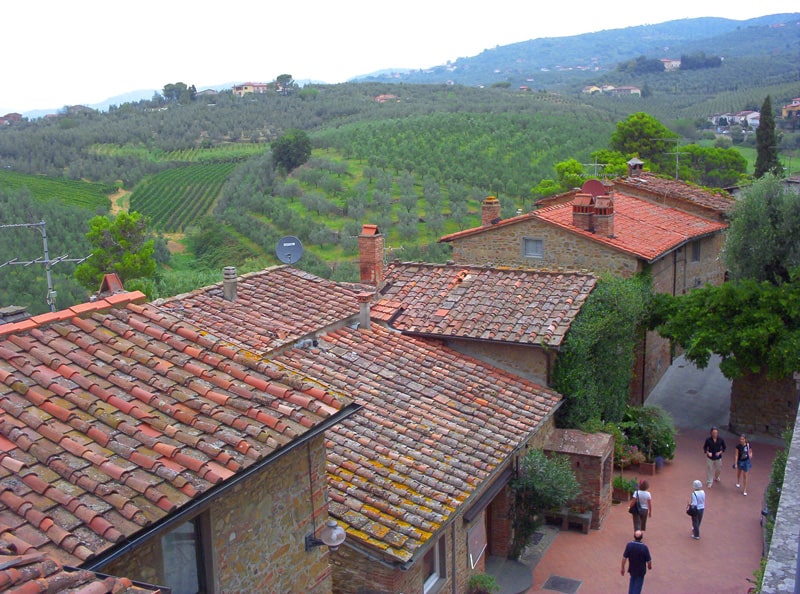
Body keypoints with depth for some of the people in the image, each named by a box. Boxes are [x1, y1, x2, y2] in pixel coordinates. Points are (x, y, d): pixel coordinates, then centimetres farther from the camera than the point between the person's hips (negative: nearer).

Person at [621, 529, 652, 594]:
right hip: (641, 570, -3)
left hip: (632, 569, 3)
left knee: (632, 580, 28)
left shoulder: (629, 545, -18)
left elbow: (624, 558, -12)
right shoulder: (644, 547, -25)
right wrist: (650, 566, 8)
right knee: (638, 584, 11)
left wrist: (622, 568, 2)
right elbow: (648, 560, -15)